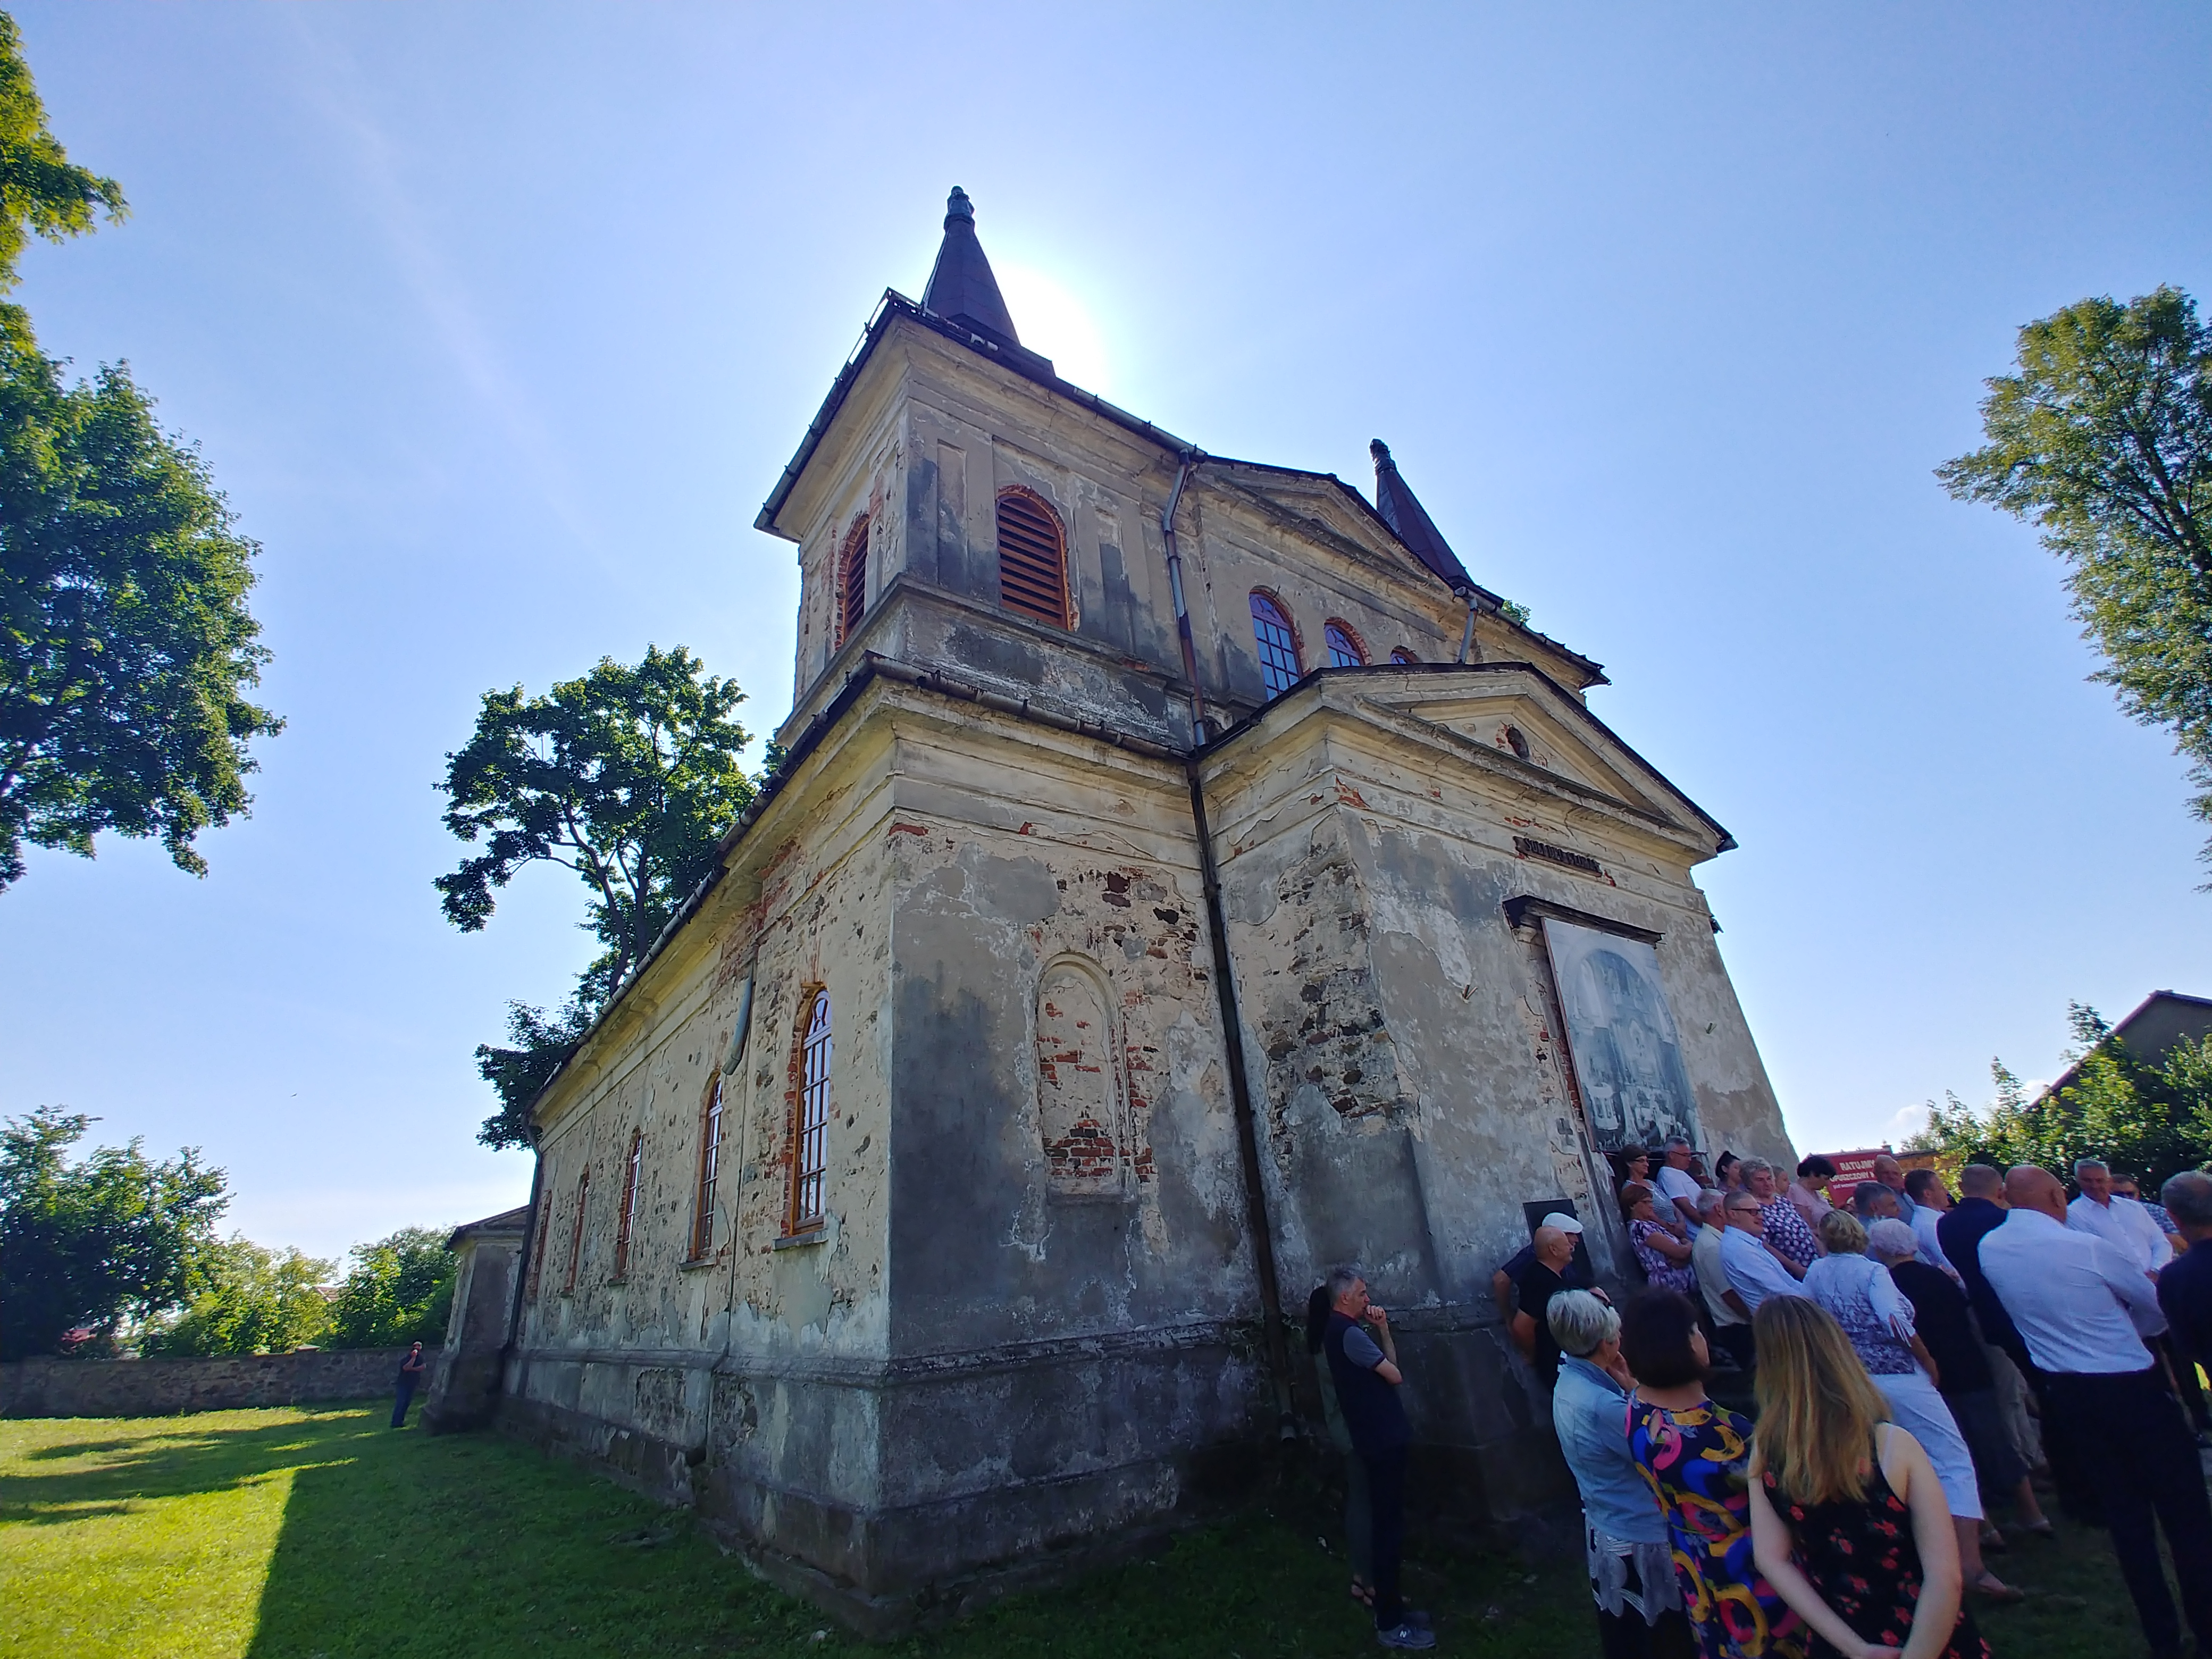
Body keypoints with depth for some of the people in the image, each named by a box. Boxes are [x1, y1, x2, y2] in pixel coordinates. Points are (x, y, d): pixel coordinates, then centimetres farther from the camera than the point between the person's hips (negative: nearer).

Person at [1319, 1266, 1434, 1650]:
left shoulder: (1339, 1330, 11)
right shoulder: (1349, 1333, -21)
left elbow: (1388, 1364, 11)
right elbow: (1395, 1376, -15)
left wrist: (1383, 1328, -1)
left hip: (1378, 1437, 10)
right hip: (1383, 1439, -10)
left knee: (1387, 1523, 18)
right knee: (1388, 1527, -2)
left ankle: (1390, 1608, 29)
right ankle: (1390, 1625, 8)